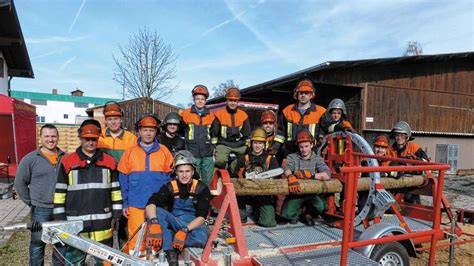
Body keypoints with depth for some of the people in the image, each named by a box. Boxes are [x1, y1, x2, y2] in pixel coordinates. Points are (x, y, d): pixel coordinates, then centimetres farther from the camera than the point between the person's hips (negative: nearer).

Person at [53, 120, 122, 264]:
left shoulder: (109, 161, 4)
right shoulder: (67, 161, 0)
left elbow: (115, 190, 8)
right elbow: (60, 192, 3)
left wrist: (117, 214, 6)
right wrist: (59, 218, 1)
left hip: (103, 222, 2)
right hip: (75, 222, -1)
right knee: (73, 260, 9)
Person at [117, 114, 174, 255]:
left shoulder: (164, 151, 3)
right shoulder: (130, 152, 5)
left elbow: (169, 177, 5)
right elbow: (123, 180, 6)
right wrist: (125, 203, 4)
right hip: (135, 205, 0)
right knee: (136, 237, 4)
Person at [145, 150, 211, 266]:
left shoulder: (202, 189, -7)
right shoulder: (170, 187, -4)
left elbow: (201, 216, -13)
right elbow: (151, 204, -19)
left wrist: (185, 230, -29)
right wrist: (154, 223, -39)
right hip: (172, 225, 2)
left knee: (200, 239, -38)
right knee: (156, 211, -27)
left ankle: (173, 247, -12)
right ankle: (171, 253, -28)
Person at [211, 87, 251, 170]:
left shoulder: (243, 115, 8)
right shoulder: (219, 114, 2)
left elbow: (247, 134, 14)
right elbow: (214, 132, 4)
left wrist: (248, 148, 10)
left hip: (240, 145, 3)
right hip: (224, 144, -3)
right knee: (220, 161, -27)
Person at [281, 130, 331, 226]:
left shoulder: (317, 158, 3)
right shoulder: (292, 157, 2)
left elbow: (327, 175, -12)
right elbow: (287, 169, -19)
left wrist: (310, 175, -28)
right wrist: (291, 177, -43)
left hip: (312, 192, 0)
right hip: (296, 193, 0)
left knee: (321, 207, -28)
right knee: (287, 214, -21)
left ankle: (310, 214, 10)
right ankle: (298, 211, 19)